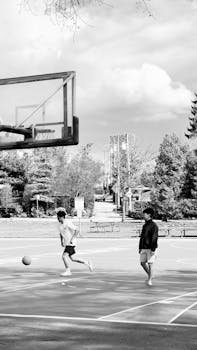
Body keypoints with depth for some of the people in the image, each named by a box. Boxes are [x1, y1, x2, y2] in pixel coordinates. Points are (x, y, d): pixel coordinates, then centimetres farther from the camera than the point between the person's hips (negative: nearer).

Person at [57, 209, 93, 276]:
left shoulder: (68, 223, -17)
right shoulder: (59, 224, 7)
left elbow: (77, 230, -20)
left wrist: (72, 239, -23)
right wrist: (61, 241, 11)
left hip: (71, 243, -9)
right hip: (66, 243, 9)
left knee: (64, 256, -19)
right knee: (72, 259, 11)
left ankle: (68, 271, -11)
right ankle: (87, 263, 25)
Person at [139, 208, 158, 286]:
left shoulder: (154, 225, -11)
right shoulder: (145, 225, 14)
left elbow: (154, 238, -16)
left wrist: (153, 250, -20)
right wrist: (140, 248, 16)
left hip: (150, 249, -8)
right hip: (144, 248, 8)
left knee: (150, 264, -4)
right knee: (142, 263, 8)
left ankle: (150, 280, 4)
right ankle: (149, 276, 27)